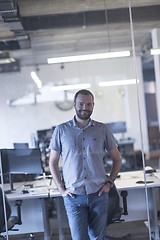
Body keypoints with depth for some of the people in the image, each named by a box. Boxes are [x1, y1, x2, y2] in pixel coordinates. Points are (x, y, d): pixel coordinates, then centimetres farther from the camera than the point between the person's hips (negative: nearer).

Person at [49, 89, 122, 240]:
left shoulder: (102, 129, 4)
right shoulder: (61, 130, 2)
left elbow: (117, 158, 12)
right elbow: (53, 162, 7)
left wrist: (109, 182, 2)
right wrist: (61, 189, -1)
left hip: (98, 194, 1)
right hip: (73, 196, -1)